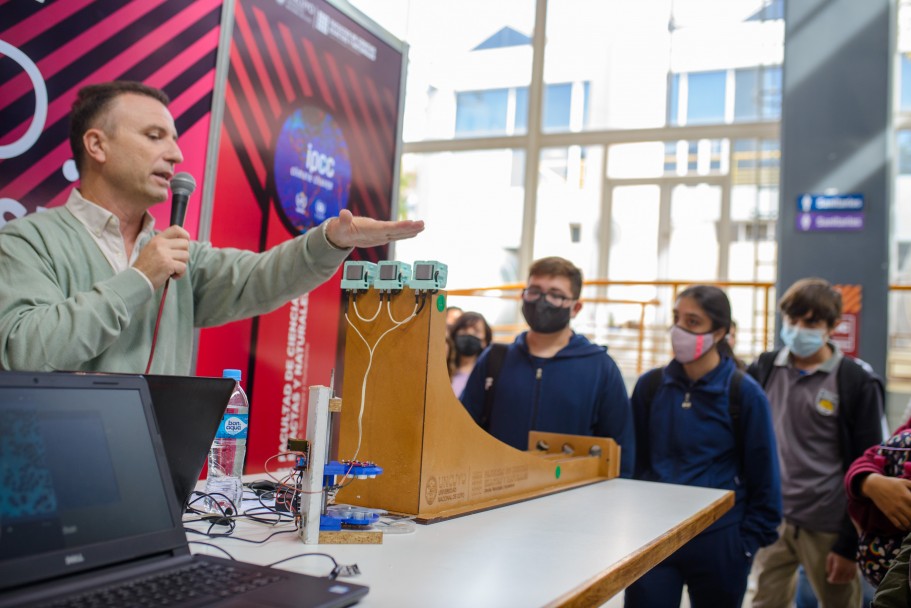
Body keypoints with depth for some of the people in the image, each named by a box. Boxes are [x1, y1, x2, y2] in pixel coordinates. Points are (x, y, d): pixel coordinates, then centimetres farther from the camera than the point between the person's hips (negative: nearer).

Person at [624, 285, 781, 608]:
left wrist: (748, 542, -6)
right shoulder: (650, 385, 1)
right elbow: (634, 461, 8)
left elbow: (763, 477, -3)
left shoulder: (745, 394, -7)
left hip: (718, 542, -2)